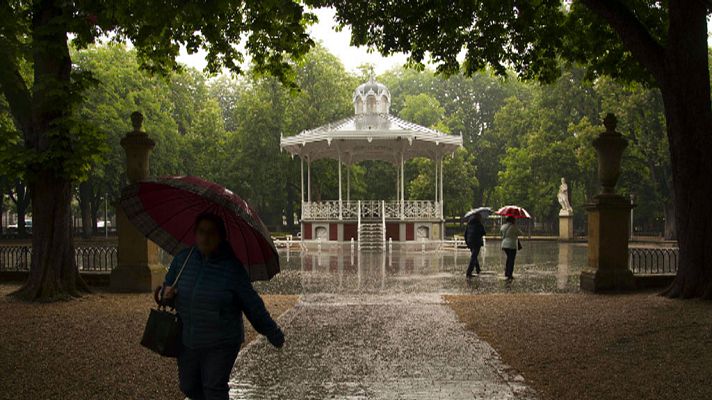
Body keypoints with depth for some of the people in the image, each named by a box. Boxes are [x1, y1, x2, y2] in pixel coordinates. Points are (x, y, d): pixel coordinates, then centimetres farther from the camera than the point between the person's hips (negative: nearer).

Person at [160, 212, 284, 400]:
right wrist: (167, 294, -12)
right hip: (187, 341, 5)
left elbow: (252, 305, -9)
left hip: (221, 344, -4)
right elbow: (167, 286, 12)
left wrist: (273, 334, -6)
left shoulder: (232, 267, -13)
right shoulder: (182, 259, -1)